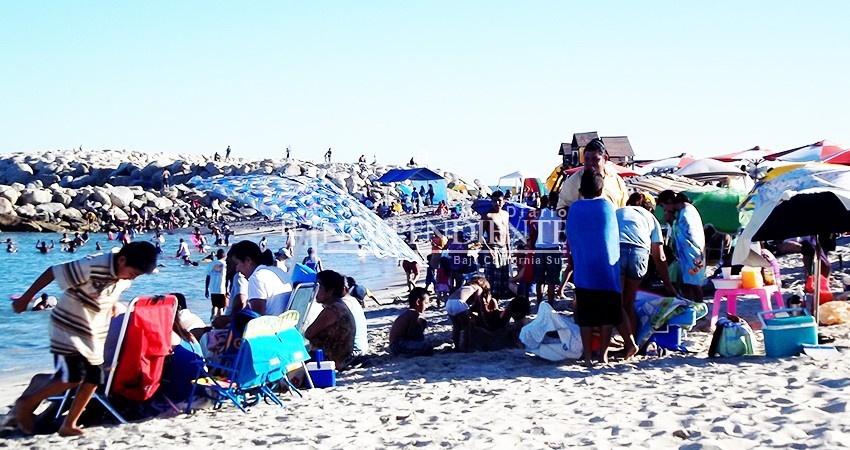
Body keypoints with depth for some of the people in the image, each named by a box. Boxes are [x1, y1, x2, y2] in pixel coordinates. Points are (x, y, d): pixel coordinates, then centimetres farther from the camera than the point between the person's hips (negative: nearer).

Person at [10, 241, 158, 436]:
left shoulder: (124, 278, -4)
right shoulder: (92, 267, -27)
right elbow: (52, 272, -19)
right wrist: (25, 299, -13)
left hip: (93, 335, 8)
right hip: (68, 328, -8)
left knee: (93, 379, 2)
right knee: (73, 377, -17)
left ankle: (68, 425, 13)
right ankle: (26, 404, 2)